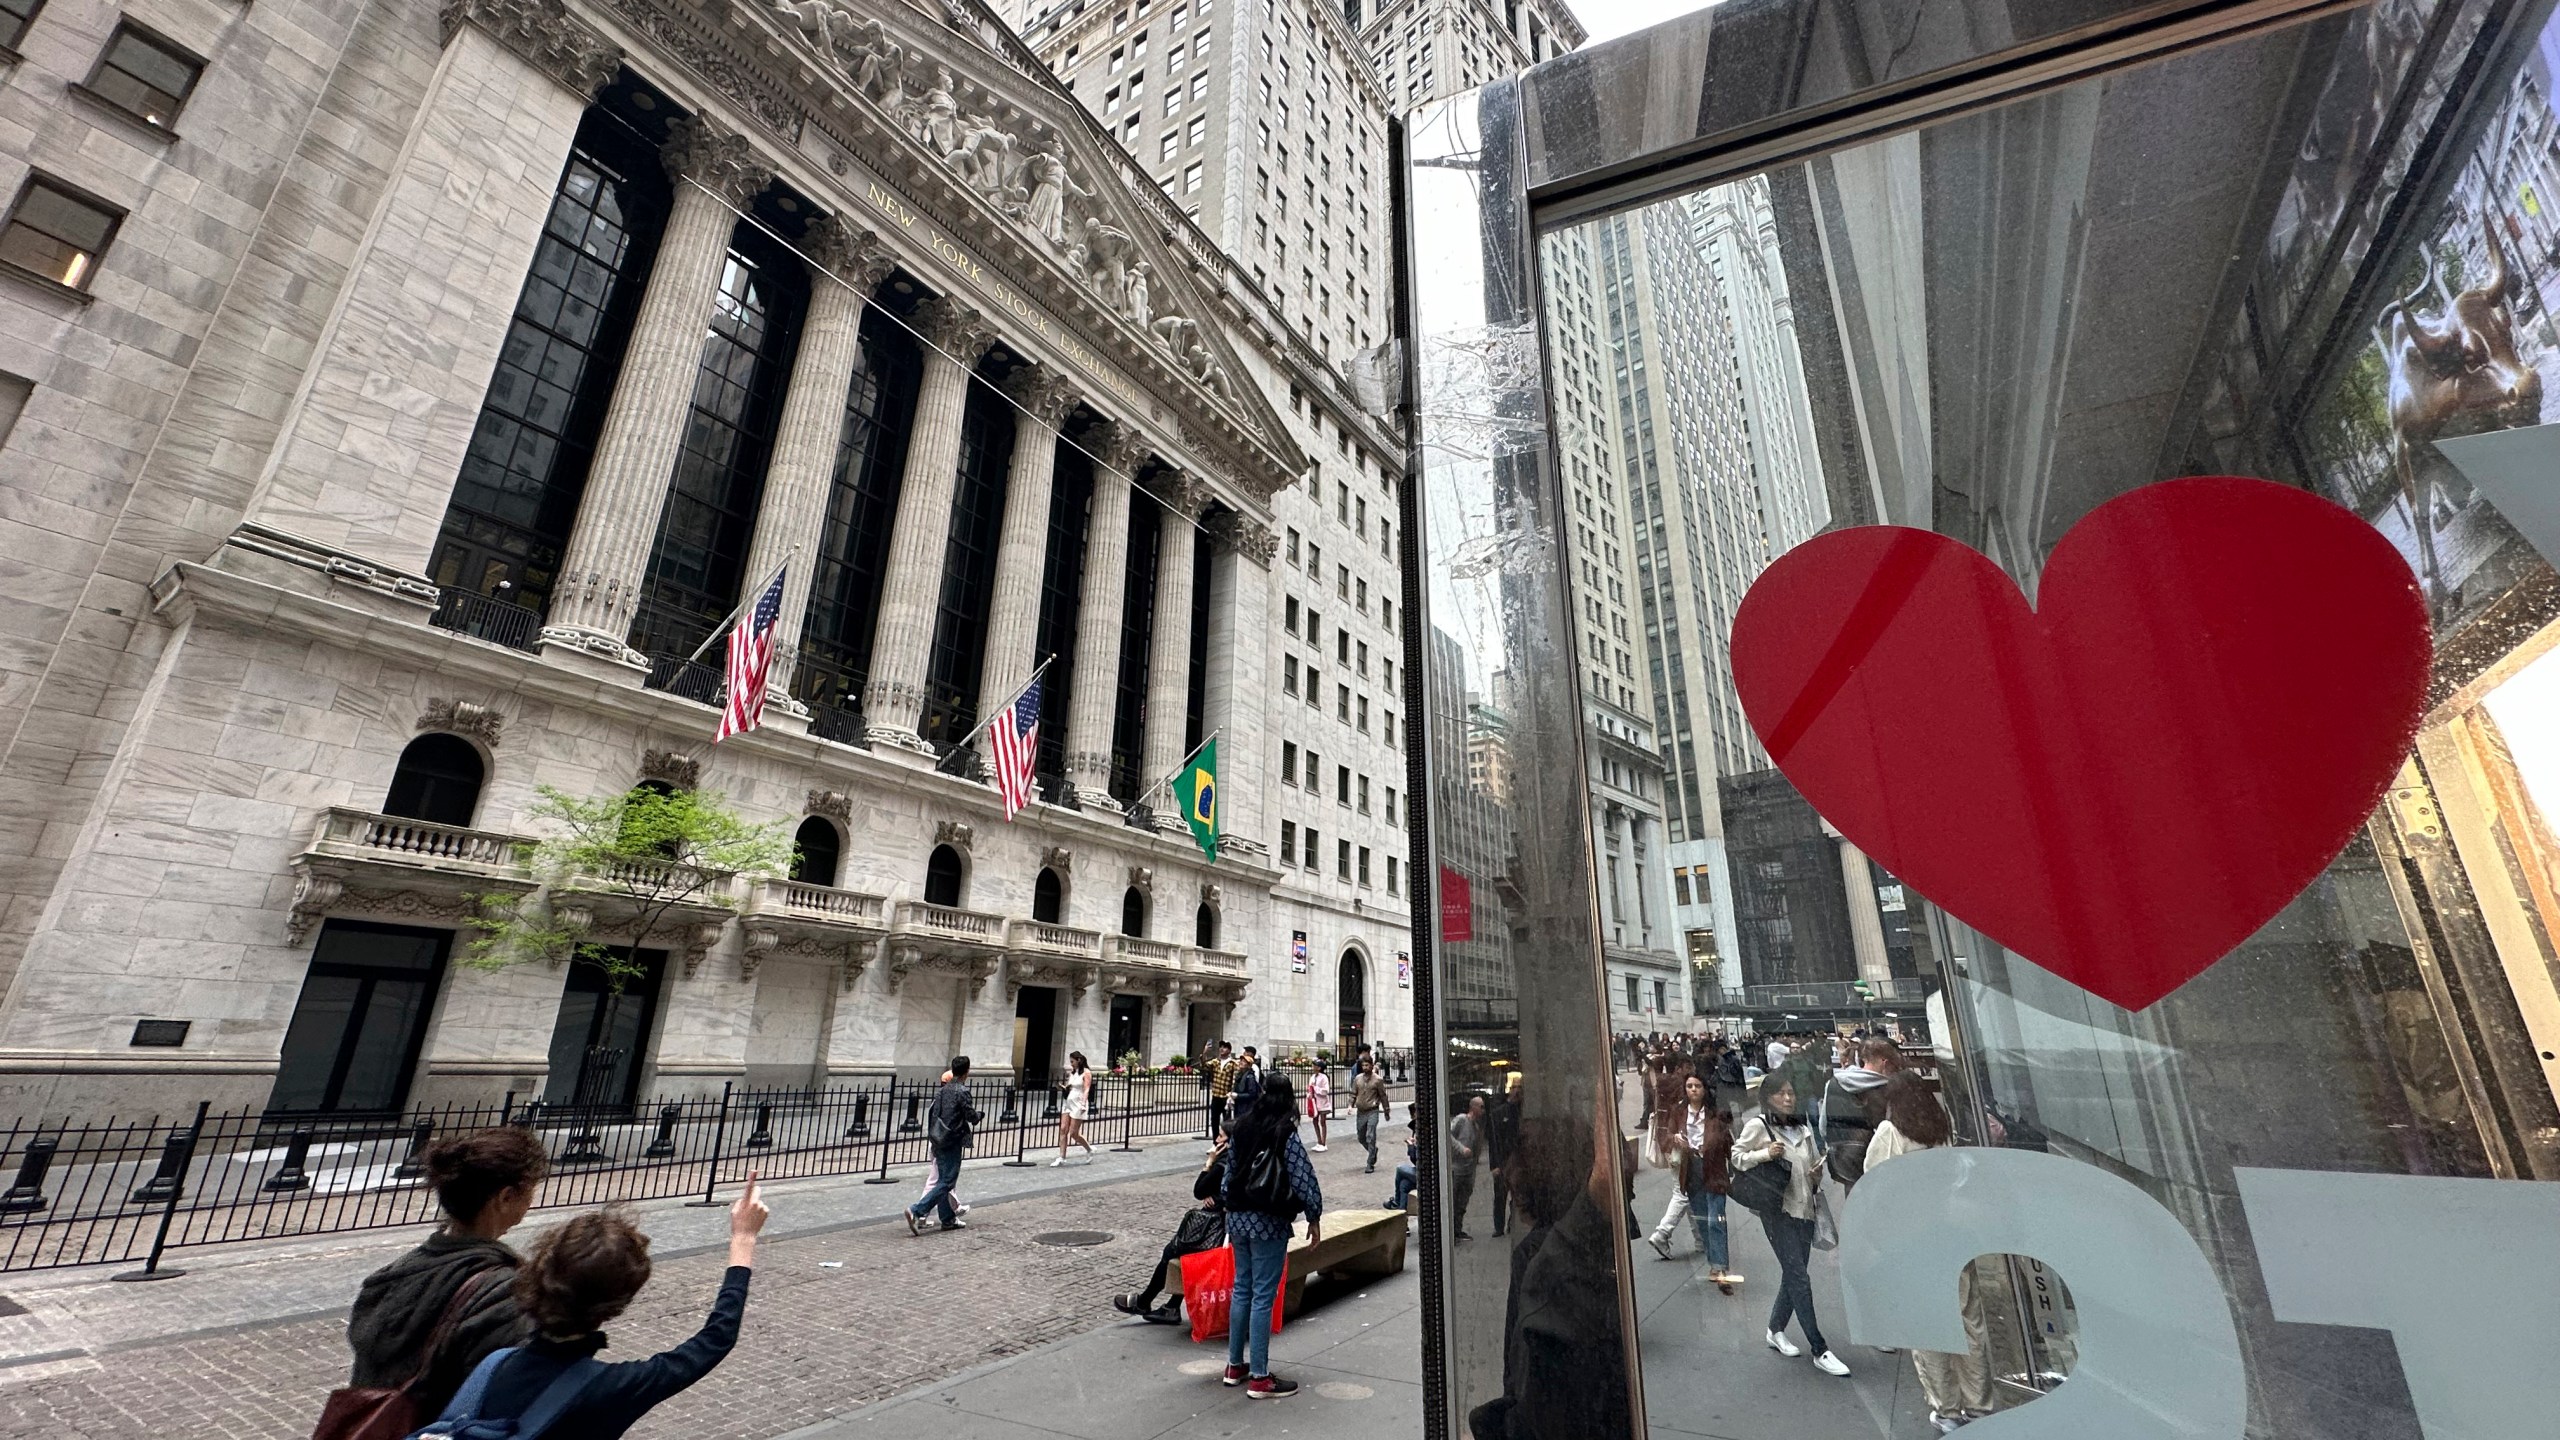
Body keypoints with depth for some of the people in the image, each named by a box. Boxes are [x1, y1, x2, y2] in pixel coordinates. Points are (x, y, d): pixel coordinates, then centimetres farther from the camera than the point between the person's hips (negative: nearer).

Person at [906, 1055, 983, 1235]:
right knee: (946, 1182, -3)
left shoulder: (942, 1091, 9)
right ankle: (916, 1211, -13)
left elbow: (935, 1114, 13)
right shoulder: (962, 1091, -15)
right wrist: (980, 1114, 6)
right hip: (952, 1142, -8)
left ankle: (948, 1218, 21)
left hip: (939, 1140, 8)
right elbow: (972, 1117, -14)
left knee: (943, 1180, 13)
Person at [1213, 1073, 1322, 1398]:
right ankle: (1259, 1378, 9)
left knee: (1242, 1289, 18)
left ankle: (1235, 1365, 29)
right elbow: (1304, 1177, -15)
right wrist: (1314, 1217, -3)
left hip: (1238, 1218, 7)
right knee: (1263, 1295, 1)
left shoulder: (1240, 1129, 4)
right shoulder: (1285, 1134, -15)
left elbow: (1228, 1173, 11)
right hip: (1269, 1223, -6)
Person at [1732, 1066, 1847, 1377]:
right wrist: (1765, 1154, -21)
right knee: (1800, 1279, -7)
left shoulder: (1803, 1129, 10)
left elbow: (1814, 1164, 21)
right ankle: (1820, 1351, 0)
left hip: (1804, 1209, 6)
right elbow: (1736, 1157, -6)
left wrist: (1817, 1176, -1)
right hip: (1778, 1210, -6)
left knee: (1793, 1276, 14)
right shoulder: (1757, 1126, -8)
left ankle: (1776, 1331, 32)